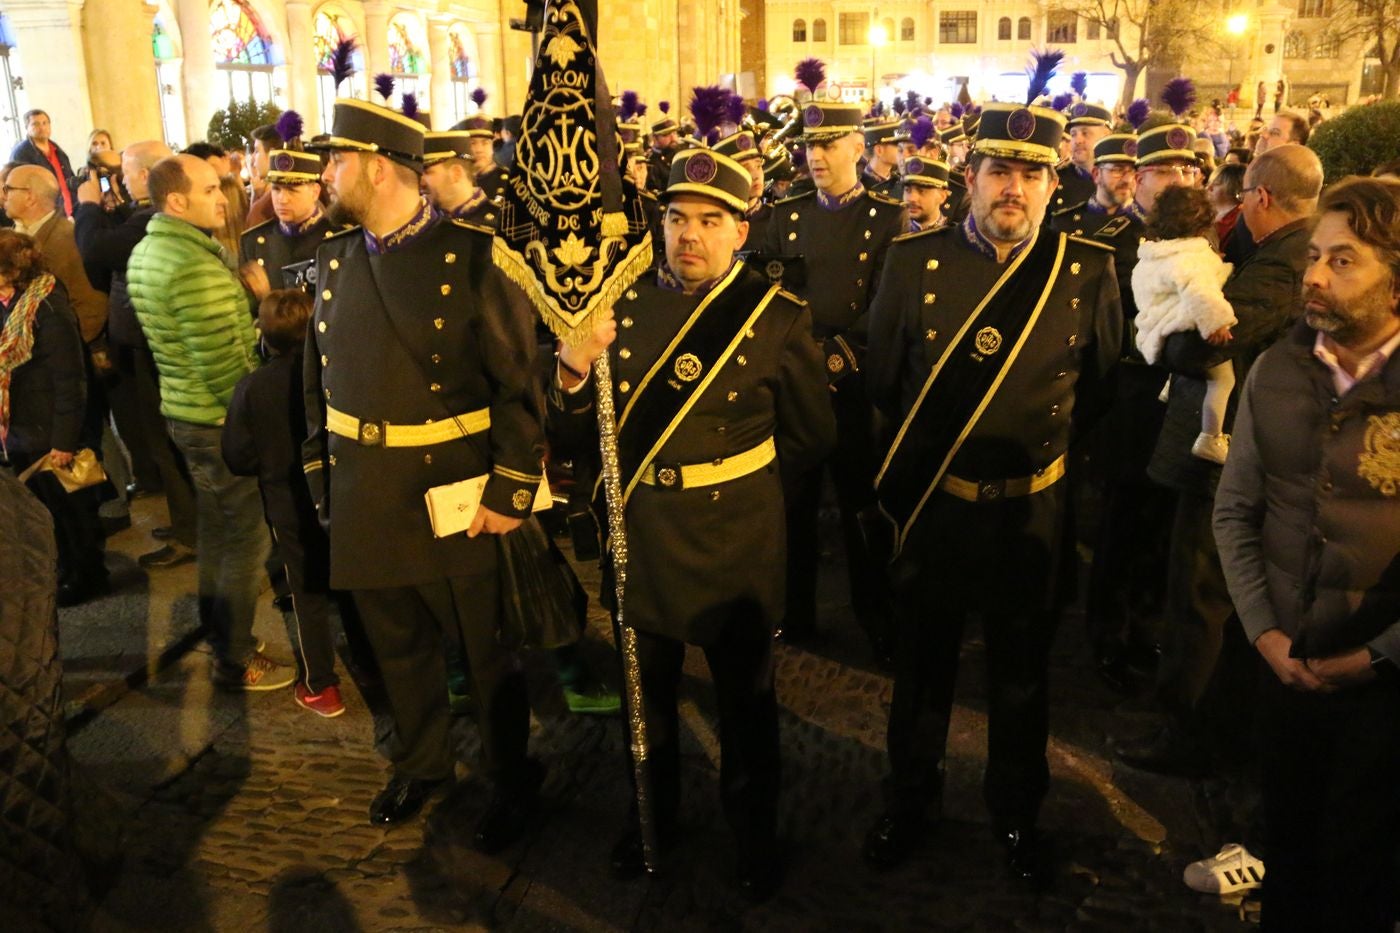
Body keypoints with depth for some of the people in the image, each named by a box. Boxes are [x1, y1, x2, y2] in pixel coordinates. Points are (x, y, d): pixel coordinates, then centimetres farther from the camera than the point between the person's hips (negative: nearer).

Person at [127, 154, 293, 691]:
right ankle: (236, 662, 17)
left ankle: (221, 637, 37)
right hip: (223, 422, -10)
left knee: (216, 531, 21)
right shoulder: (198, 268, -25)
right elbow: (226, 370, -25)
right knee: (248, 540, 4)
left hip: (183, 411, 10)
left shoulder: (146, 251, 6)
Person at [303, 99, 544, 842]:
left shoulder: (474, 257, -12)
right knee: (397, 647, 21)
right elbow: (318, 378, 12)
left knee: (487, 651, 11)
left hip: (457, 496, -5)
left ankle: (511, 780, 33)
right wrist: (322, 479, 10)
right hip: (364, 500, 6)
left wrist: (510, 492, -15)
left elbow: (519, 382, -13)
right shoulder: (335, 259, 6)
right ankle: (419, 764, 44)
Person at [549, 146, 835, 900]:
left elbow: (812, 436, 1)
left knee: (744, 695, 14)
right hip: (641, 530, 3)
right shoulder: (628, 305, 1)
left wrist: (737, 484, 5)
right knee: (646, 688, 19)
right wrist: (573, 373, -21)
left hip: (733, 536, -2)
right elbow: (588, 428, -2)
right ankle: (653, 816, 41)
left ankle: (753, 832, 35)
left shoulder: (778, 316, -6)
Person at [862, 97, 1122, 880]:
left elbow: (1102, 384, 8)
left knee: (1023, 673, 17)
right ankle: (911, 802, 38)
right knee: (923, 665, 17)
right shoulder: (915, 261, -8)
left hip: (1031, 512, 0)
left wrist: (1044, 437, 11)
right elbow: (884, 381, 4)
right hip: (931, 505, 0)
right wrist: (926, 448, 10)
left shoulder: (1089, 270, -7)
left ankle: (1018, 814, 39)